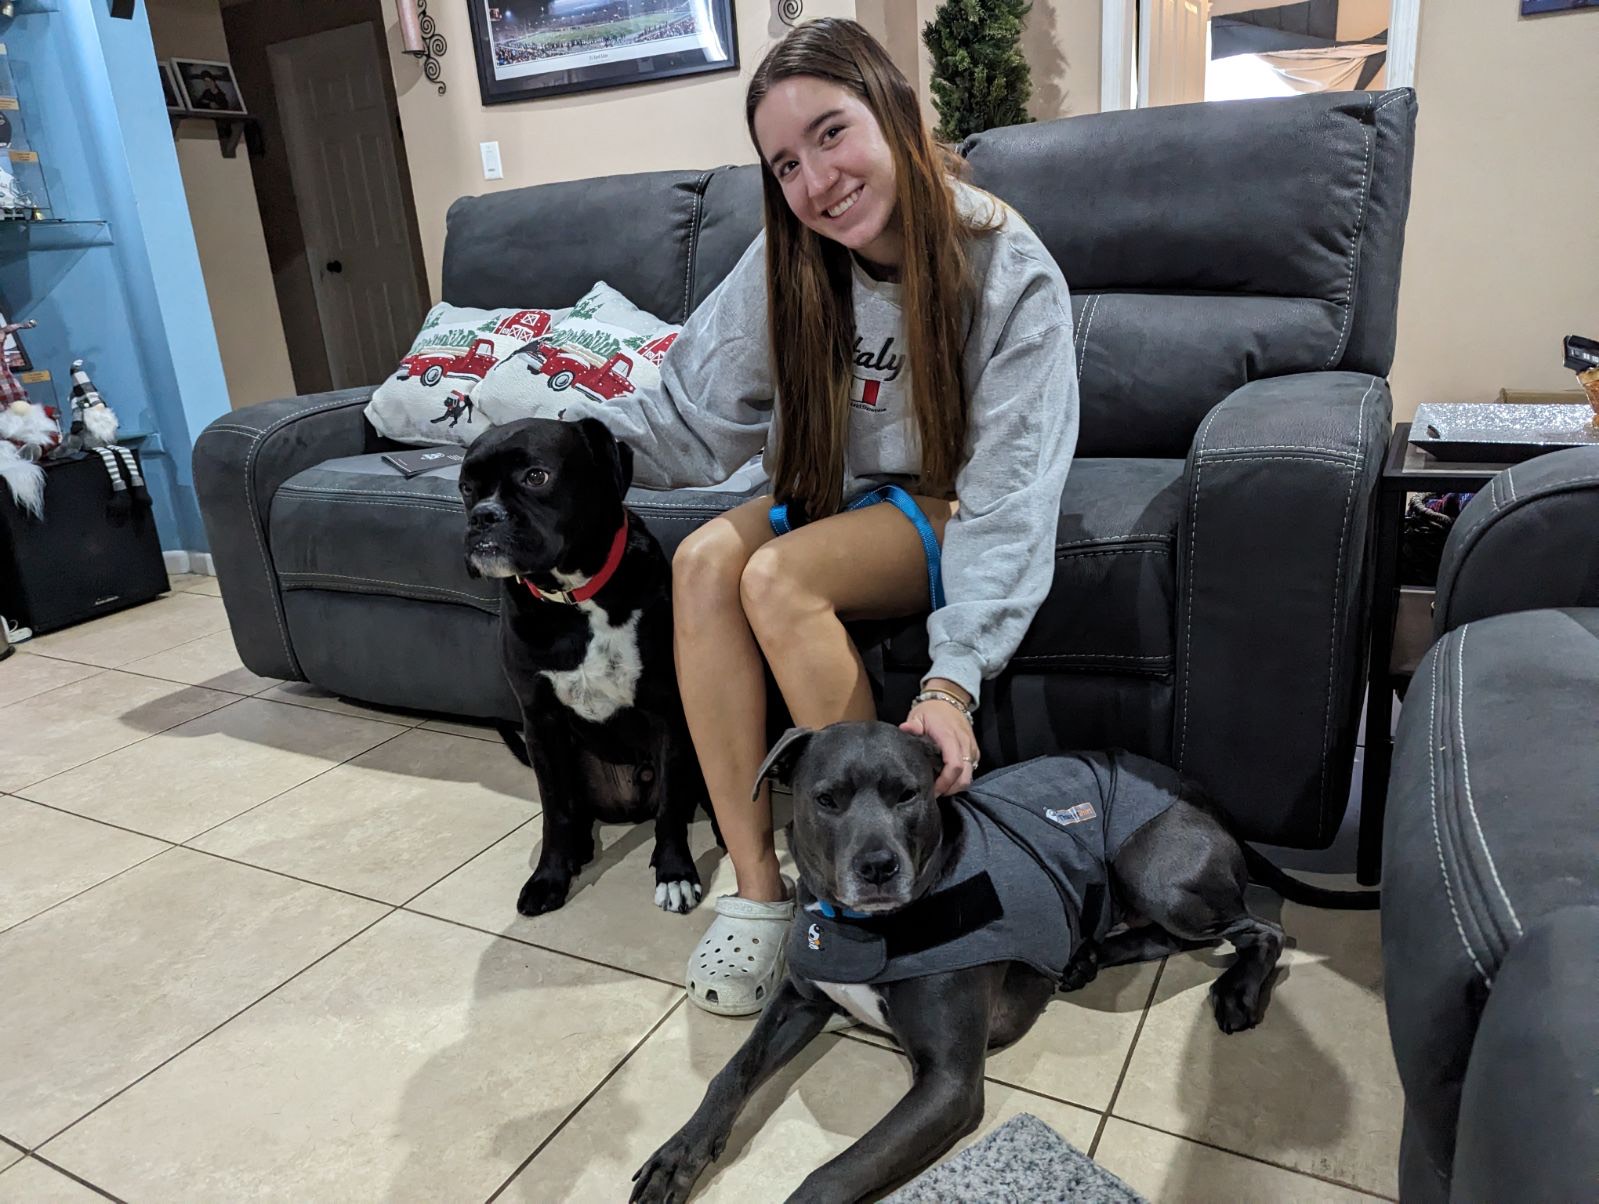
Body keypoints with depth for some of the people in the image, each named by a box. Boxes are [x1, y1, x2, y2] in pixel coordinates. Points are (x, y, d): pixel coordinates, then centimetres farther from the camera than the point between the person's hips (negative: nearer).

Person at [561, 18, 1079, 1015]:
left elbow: (1008, 494, -26)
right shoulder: (791, 263, -6)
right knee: (704, 562, -25)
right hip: (841, 493, 5)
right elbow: (695, 413, -6)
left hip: (949, 508, -4)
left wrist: (954, 679, -36)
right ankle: (758, 886, -18)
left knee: (778, 579, -31)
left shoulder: (1010, 274, -19)